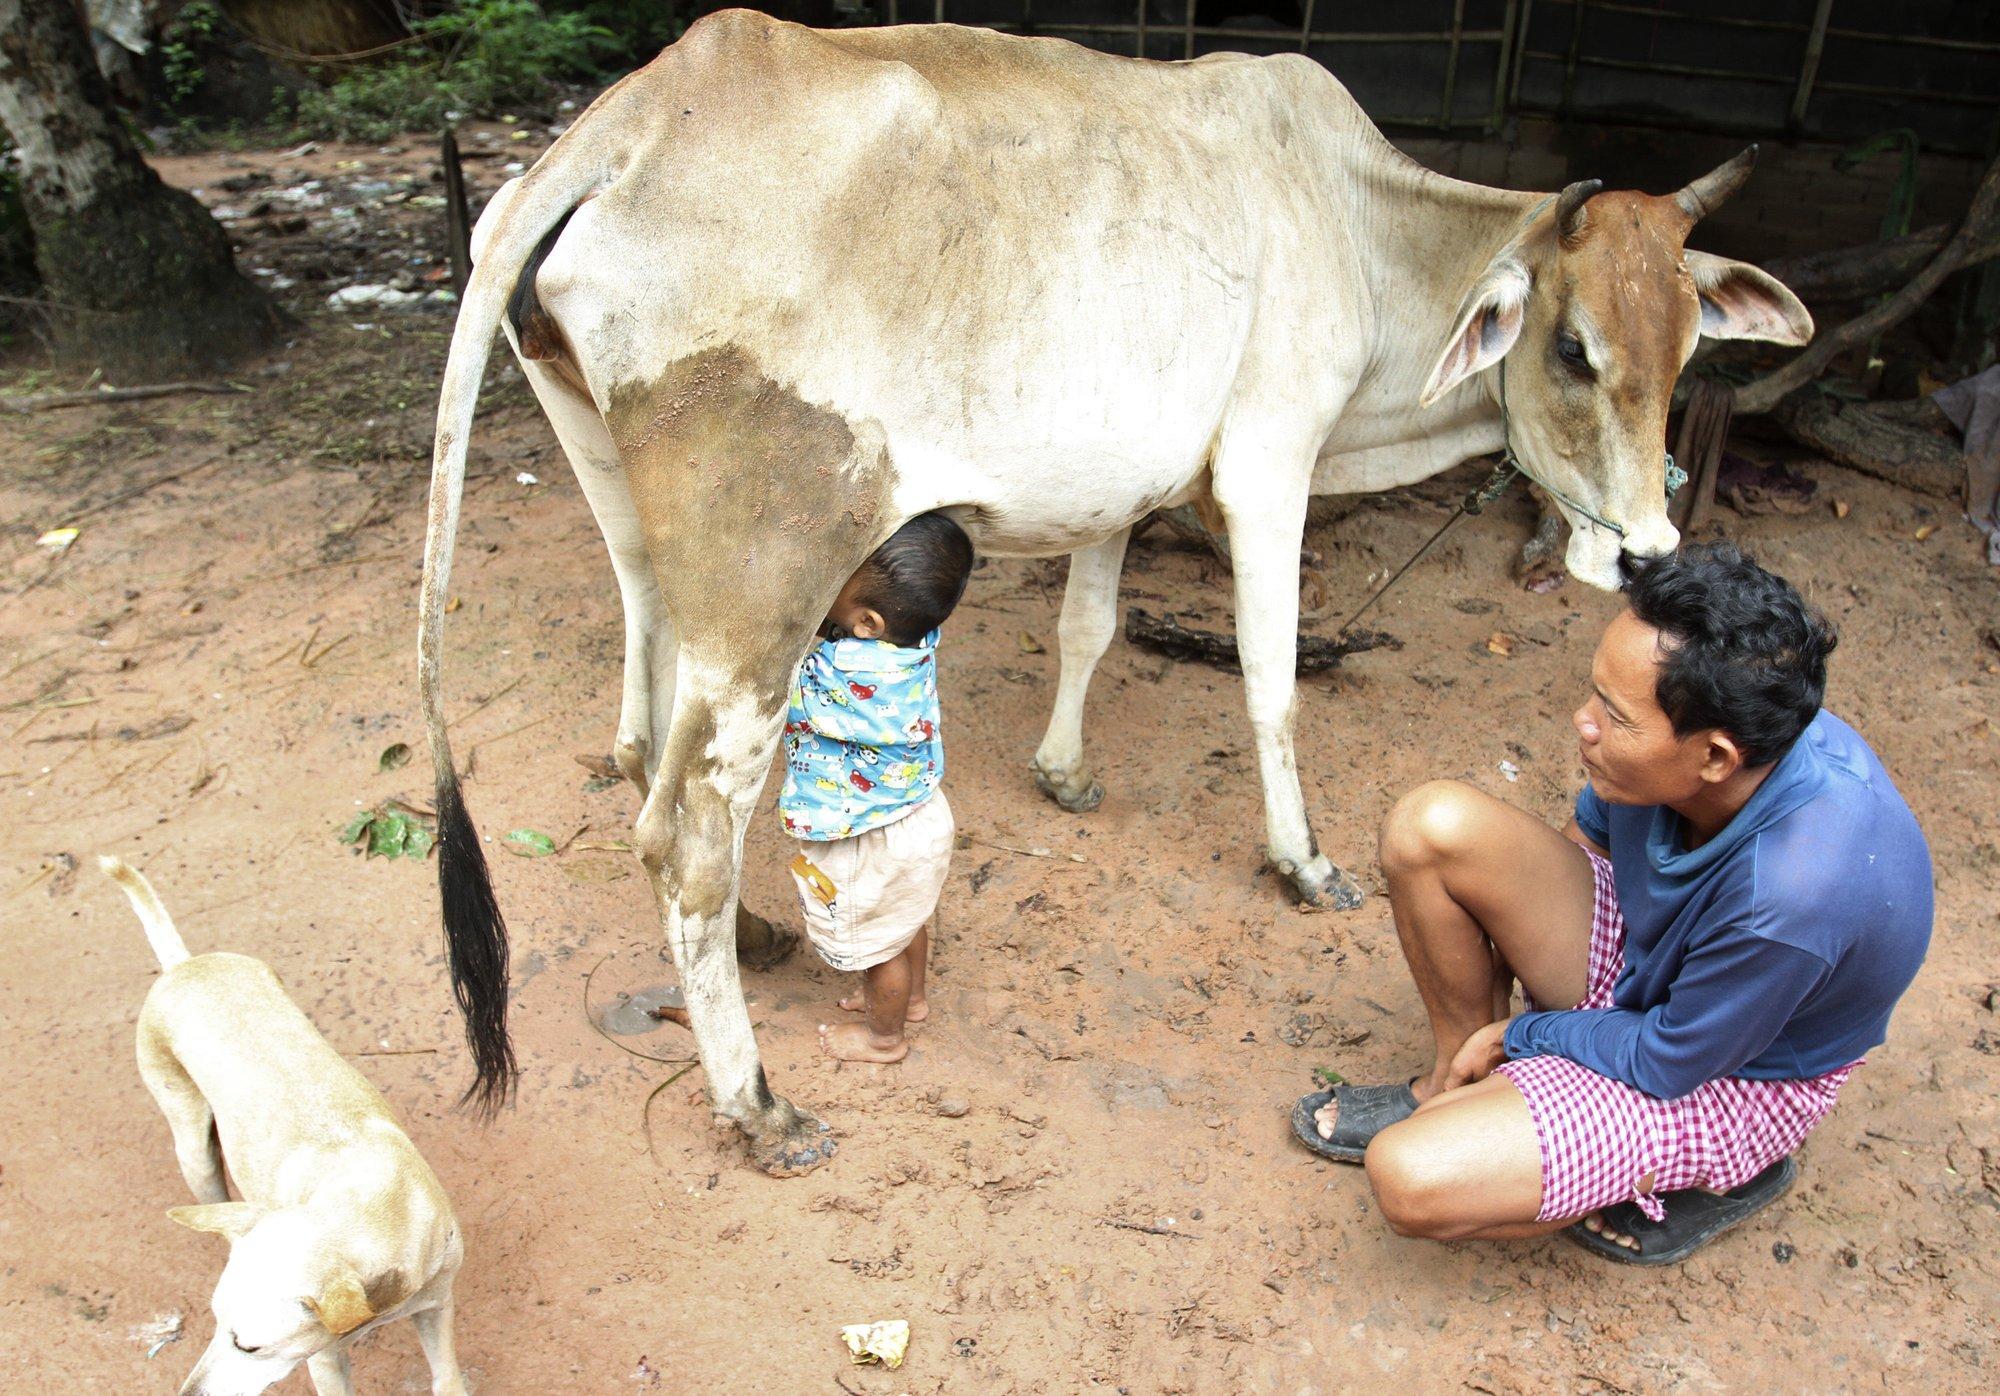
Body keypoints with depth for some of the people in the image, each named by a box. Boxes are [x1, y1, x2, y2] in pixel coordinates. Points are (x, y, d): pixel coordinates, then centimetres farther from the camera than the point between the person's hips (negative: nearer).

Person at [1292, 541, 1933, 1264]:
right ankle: (1454, 1085, 5)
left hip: (1721, 1075, -6)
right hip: (1640, 947, 7)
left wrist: (1518, 1033, -8)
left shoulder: (1794, 894, -39)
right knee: (1431, 823, -18)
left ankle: (1713, 1172, -1)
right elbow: (1592, 830, 3)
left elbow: (1668, 1062, -22)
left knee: (1411, 1179, -24)